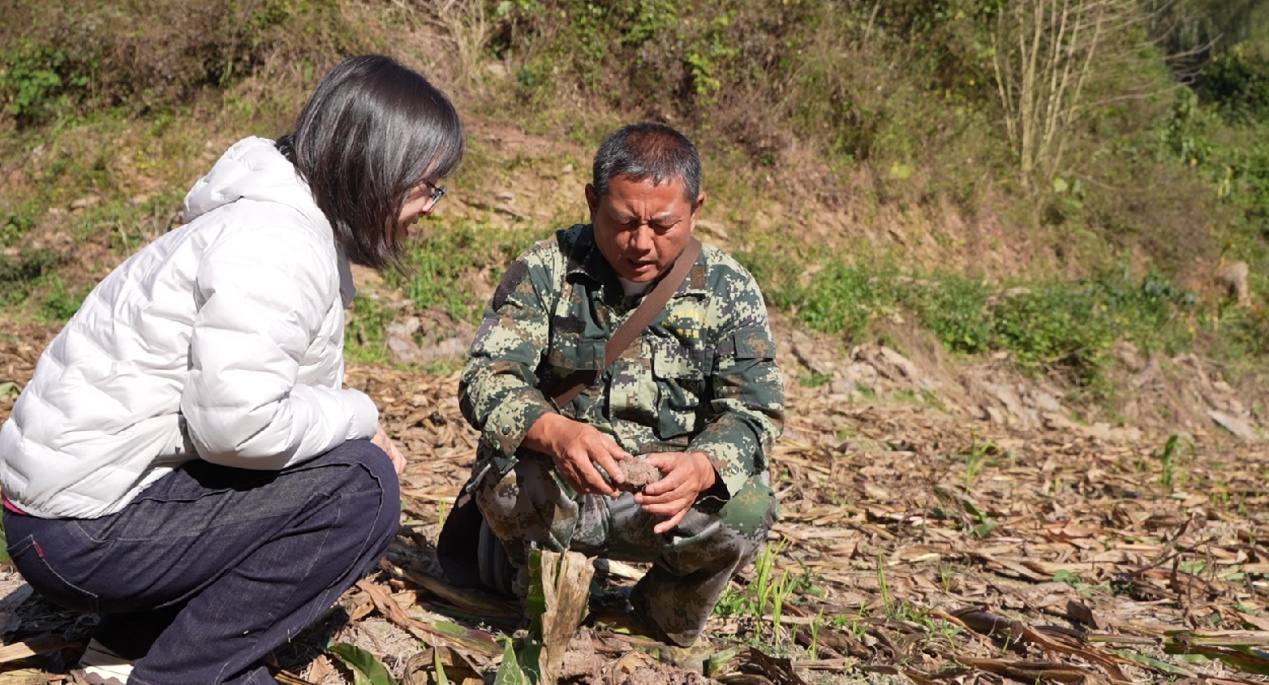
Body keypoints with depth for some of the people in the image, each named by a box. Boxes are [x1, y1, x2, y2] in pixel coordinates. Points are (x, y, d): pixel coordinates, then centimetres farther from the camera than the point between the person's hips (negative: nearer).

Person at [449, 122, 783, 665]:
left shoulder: (729, 289, -1)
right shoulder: (546, 270, -5)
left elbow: (753, 408, -8)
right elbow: (486, 379, -13)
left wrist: (703, 466, -33)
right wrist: (554, 432, -37)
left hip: (674, 486, 2)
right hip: (556, 487, -1)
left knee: (746, 509, -29)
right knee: (508, 476, -34)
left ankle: (669, 621, 5)